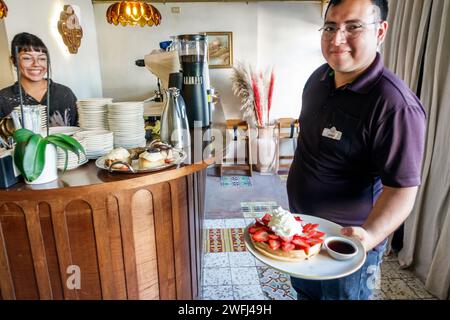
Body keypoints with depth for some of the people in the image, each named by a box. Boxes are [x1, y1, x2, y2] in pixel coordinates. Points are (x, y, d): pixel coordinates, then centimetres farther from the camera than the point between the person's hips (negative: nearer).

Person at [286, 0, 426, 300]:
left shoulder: (396, 105, -27)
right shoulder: (319, 77, -2)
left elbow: (402, 186, -25)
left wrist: (371, 234, -41)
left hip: (347, 241, -7)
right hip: (301, 226, 7)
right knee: (304, 291, 29)